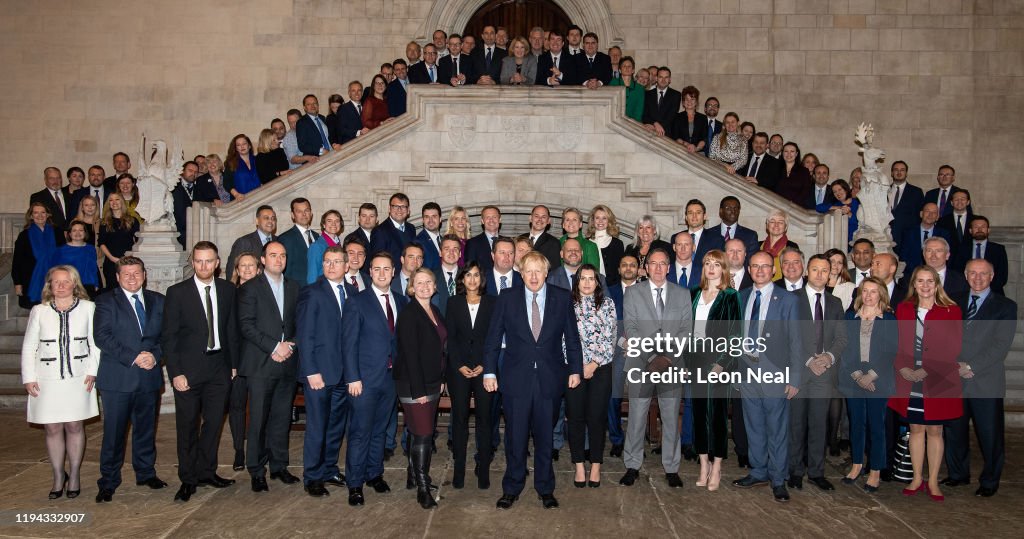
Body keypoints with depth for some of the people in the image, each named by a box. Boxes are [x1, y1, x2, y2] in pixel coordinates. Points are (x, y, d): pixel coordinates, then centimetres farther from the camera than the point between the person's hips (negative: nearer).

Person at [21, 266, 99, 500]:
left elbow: (96, 343, 2)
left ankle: (74, 476, 16)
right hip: (47, 381, 1)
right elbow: (28, 347, 6)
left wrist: (92, 371, -5)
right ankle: (58, 477, 18)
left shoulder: (88, 308, 0)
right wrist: (28, 378, 1)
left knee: (74, 427, 4)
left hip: (78, 379, -1)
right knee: (53, 429, 5)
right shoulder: (39, 311, 4)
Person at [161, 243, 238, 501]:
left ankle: (207, 471, 26)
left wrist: (233, 364, 6)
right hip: (189, 369, -3)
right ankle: (188, 479, 18)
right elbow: (169, 336, -5)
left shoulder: (227, 290, 5)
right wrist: (175, 372, -11)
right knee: (188, 426, 5)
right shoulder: (177, 292, -5)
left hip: (219, 366, 3)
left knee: (214, 422, 10)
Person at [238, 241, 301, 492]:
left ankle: (279, 466, 19)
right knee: (259, 419, -1)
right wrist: (274, 347, -13)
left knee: (282, 418, 8)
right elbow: (246, 325, -8)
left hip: (287, 362, 4)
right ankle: (257, 471, 8)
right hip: (261, 364, -4)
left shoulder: (294, 287, 14)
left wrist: (290, 346, -3)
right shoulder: (250, 288, 0)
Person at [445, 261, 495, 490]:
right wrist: (460, 365, -7)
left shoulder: (492, 303, 5)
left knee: (484, 418, 0)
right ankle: (459, 469, 9)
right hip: (459, 368, 1)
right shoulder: (454, 303, 8)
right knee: (460, 418, 3)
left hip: (484, 368, -1)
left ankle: (483, 470, 7)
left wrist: (484, 365, -8)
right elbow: (450, 337, 4)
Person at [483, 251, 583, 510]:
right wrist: (489, 371, -2)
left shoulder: (562, 298, 1)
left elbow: (572, 337, 6)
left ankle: (545, 488, 26)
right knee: (515, 437, 7)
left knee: (545, 435, 11)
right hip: (516, 379, 0)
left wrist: (575, 369, 3)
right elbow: (493, 338, 2)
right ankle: (511, 489, 23)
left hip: (550, 379, 1)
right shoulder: (507, 299, 0)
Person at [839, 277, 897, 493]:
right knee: (856, 422, 9)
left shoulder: (889, 319, 0)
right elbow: (845, 347, 3)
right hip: (852, 378, 2)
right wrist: (857, 374, -8)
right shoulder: (851, 316, 7)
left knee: (876, 424, 2)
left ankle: (875, 471, 10)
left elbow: (890, 351, -5)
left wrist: (871, 375, -12)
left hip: (878, 381, -2)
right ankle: (857, 465, 22)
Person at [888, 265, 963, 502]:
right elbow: (896, 343, 6)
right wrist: (902, 367, -11)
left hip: (938, 382, -2)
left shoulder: (951, 311, -2)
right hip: (909, 381, 2)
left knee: (935, 430, 6)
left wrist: (927, 370, -16)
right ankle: (917, 478, 20)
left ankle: (933, 482, 16)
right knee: (915, 428, 10)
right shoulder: (903, 309, 7)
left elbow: (953, 348, -7)